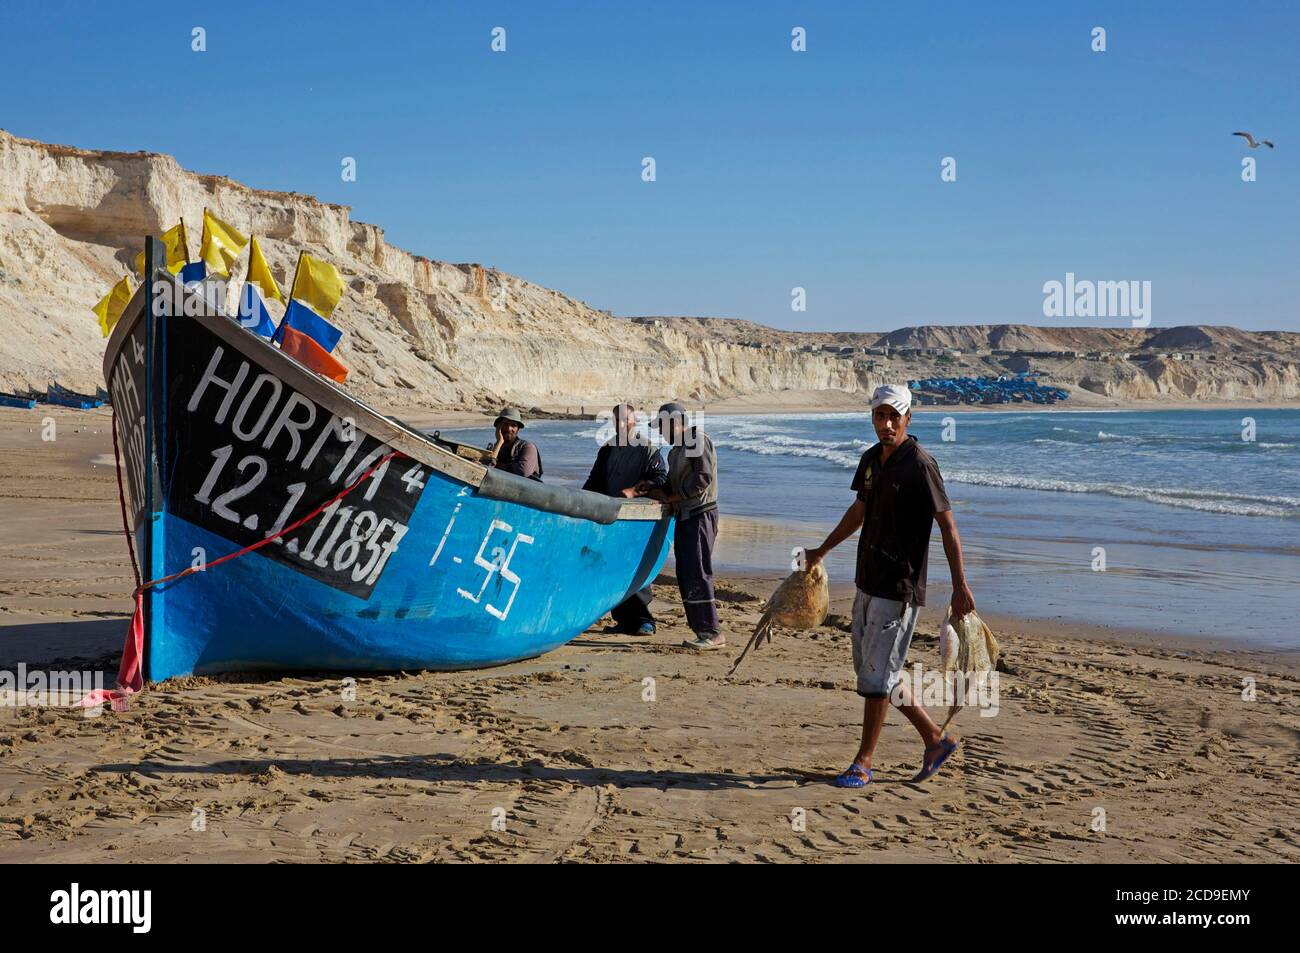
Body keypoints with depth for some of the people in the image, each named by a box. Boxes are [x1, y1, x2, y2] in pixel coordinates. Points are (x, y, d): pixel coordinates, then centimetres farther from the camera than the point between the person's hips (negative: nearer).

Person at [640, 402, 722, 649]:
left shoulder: (698, 440, -9)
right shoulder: (676, 450, 20)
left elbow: (703, 478, -19)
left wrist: (671, 498, -14)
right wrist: (652, 489, 7)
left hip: (700, 515, -10)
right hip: (684, 517, 10)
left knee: (697, 574, -12)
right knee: (685, 576, 7)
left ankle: (712, 633, -11)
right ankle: (701, 631, 10)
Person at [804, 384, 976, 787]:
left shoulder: (919, 465, -15)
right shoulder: (871, 459, 9)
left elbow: (948, 526, -15)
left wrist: (960, 586, -19)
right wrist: (822, 551, 33)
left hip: (899, 587, -9)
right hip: (868, 582, 9)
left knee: (877, 674, -4)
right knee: (870, 668, 13)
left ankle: (863, 763, 7)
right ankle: (936, 739, 25)